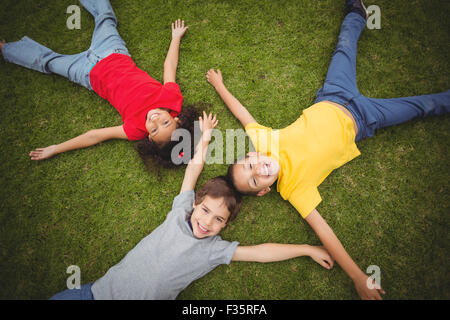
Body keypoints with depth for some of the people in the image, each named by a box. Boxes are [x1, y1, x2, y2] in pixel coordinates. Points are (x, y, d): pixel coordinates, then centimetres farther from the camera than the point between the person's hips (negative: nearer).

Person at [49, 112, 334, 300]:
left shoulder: (215, 249, -5)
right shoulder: (180, 212, -2)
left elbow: (261, 252, -7)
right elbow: (195, 168, 4)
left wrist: (308, 249, -6)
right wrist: (204, 139, 13)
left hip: (144, 296, -1)